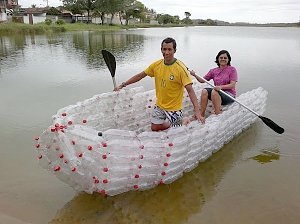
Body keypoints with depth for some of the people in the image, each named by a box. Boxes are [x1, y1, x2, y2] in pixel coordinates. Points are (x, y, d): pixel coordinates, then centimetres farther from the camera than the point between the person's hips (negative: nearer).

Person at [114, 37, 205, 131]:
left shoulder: (180, 68, -21)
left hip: (174, 108, -5)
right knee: (155, 129, 13)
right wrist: (122, 85, 7)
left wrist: (197, 111, -33)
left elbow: (190, 90, -25)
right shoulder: (156, 65, -6)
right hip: (159, 105, 5)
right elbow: (140, 76, 6)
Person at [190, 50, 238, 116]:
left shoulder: (232, 69, -2)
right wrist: (195, 75, -9)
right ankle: (201, 115, -22)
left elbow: (232, 85, -11)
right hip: (217, 93, 5)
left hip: (230, 95, -4)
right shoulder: (213, 71, 10)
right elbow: (203, 80, 10)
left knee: (214, 91, -32)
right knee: (205, 91, -22)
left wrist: (221, 87, -27)